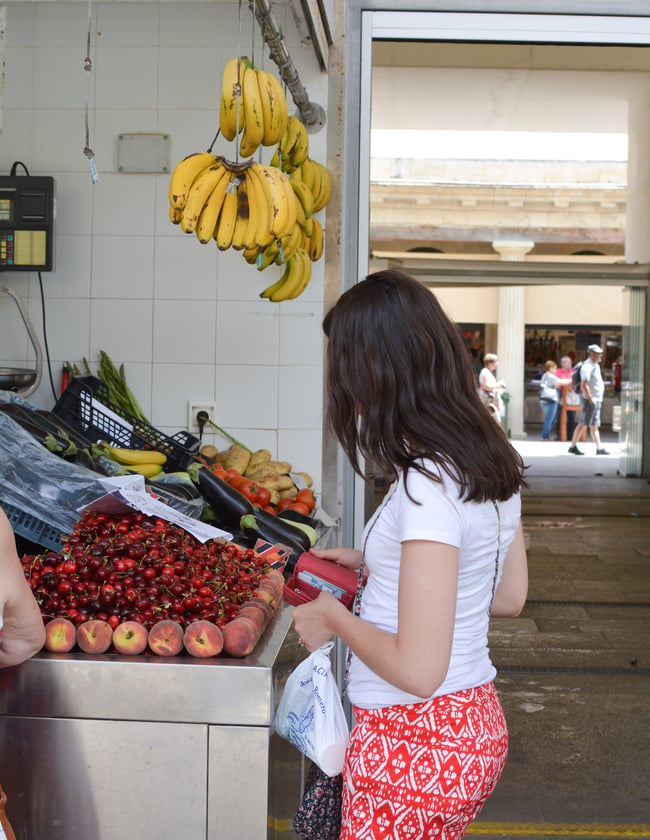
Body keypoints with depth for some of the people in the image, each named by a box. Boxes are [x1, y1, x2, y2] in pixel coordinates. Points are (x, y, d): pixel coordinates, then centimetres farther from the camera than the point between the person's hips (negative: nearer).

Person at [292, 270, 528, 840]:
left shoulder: (427, 485, -24)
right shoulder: (493, 463, 3)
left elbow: (418, 670, -26)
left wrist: (334, 616, -9)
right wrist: (373, 562, 14)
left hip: (414, 747, -8)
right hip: (477, 724, 8)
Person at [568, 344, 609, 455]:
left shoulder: (595, 366, 16)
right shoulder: (587, 366, -16)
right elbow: (583, 385, -23)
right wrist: (591, 400, -23)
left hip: (596, 400, 10)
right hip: (589, 400, -10)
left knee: (595, 425, 8)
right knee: (583, 424, -6)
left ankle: (599, 448, 9)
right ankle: (573, 446, 1)